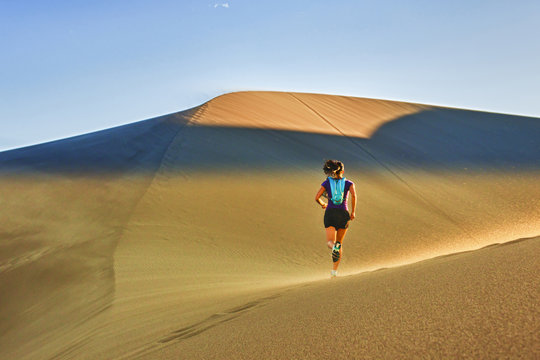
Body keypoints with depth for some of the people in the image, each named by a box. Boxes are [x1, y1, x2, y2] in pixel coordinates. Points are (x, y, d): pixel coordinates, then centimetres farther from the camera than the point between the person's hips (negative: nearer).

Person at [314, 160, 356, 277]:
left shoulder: (327, 182, 9)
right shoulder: (348, 183, 8)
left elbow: (317, 198, 1)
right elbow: (353, 195, -12)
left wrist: (323, 204, 22)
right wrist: (353, 212, -3)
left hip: (330, 213, -1)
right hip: (343, 214, 1)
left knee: (330, 242, -9)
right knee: (339, 242, 16)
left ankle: (335, 247, -48)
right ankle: (334, 270, 10)